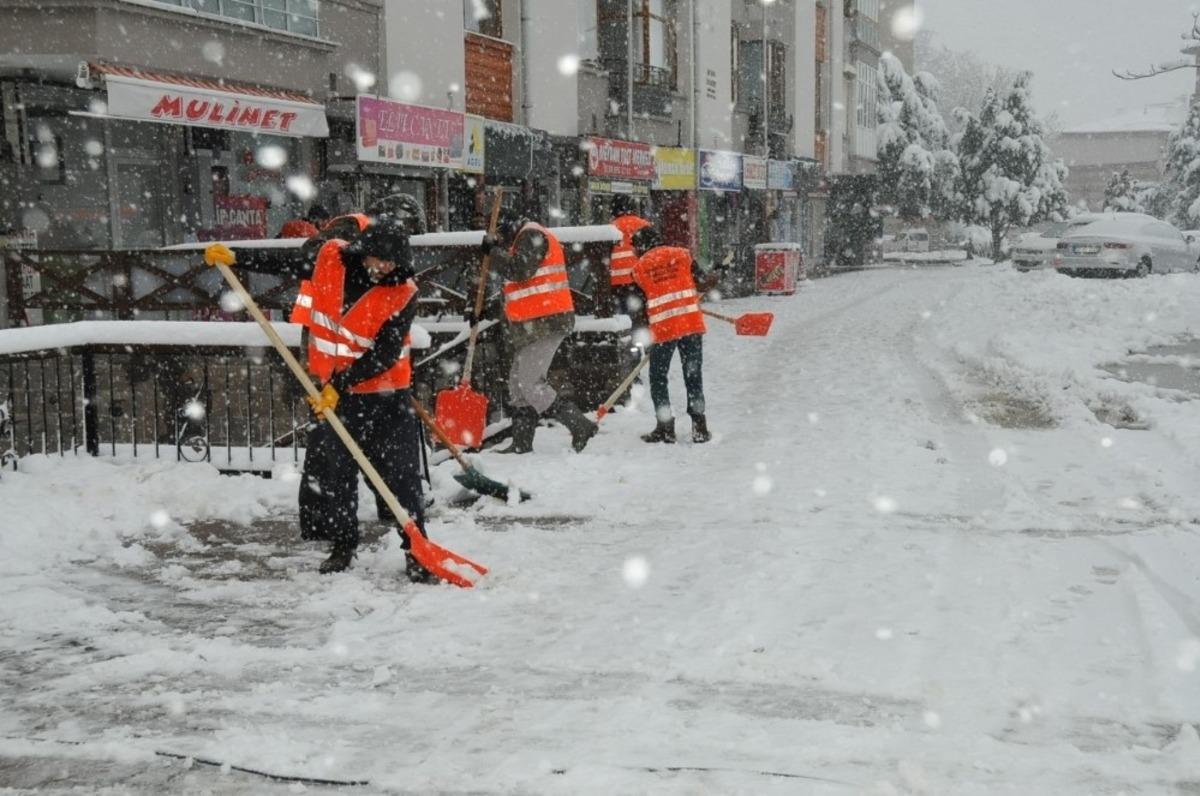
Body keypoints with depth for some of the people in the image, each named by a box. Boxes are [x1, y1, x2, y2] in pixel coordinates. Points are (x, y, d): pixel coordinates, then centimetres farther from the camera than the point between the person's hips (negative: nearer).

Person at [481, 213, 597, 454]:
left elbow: (518, 271, -23)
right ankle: (521, 444, 19)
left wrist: (493, 250, -11)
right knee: (518, 381, 14)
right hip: (536, 325, 11)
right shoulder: (525, 240, 22)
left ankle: (580, 426, -8)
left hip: (545, 323, -11)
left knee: (530, 383, -11)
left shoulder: (532, 236, -10)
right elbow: (516, 276, 26)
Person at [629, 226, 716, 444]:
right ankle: (699, 427, 7)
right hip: (692, 323, 2)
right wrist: (712, 280, 27)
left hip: (662, 329, -1)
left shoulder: (639, 268, 5)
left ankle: (665, 428, 9)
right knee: (693, 375, 10)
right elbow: (701, 283, 4)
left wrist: (645, 337, 19)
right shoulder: (682, 254, 7)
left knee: (658, 378, 13)